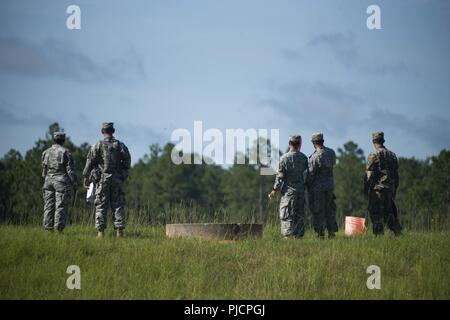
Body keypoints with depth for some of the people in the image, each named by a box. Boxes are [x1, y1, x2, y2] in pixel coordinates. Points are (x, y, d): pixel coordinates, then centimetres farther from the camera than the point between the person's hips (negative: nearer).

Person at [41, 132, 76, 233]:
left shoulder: (46, 152, 6)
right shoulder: (66, 152, -7)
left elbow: (44, 170, 11)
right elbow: (70, 170, -9)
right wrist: (74, 183, -2)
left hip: (49, 181, 4)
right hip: (62, 182, -4)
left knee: (49, 206, 9)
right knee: (61, 206, -2)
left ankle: (48, 227, 7)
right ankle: (59, 229, -6)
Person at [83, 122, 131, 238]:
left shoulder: (98, 145, -3)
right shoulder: (120, 145, 3)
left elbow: (90, 163, -2)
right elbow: (127, 163, 6)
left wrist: (86, 178, 7)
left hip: (102, 180, -2)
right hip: (117, 179, 2)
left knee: (101, 206, 2)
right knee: (118, 205, 6)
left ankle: (101, 231, -3)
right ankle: (119, 230, 0)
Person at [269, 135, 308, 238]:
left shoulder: (284, 158, -8)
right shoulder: (303, 158, 2)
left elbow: (280, 176, -8)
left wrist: (275, 190, -2)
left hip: (289, 190, -4)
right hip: (301, 189, 4)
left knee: (287, 214, -2)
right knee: (300, 214, 10)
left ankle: (288, 234, -7)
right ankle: (299, 234, 10)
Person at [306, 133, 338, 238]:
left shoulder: (315, 156, -16)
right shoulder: (331, 152, 2)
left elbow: (311, 173, -14)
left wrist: (307, 185, -1)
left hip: (318, 185, -6)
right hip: (330, 184, 6)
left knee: (318, 210, 0)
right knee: (330, 208, 13)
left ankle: (320, 232, -1)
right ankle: (331, 231, 14)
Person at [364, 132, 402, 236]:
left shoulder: (373, 155, -7)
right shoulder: (392, 155, 13)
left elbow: (369, 175, -10)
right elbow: (396, 175, 17)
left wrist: (366, 190, -5)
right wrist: (394, 190, 22)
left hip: (377, 188, -6)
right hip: (390, 188, 6)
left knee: (376, 215, -4)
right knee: (389, 213, 14)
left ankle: (379, 235, -8)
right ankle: (398, 233, 7)